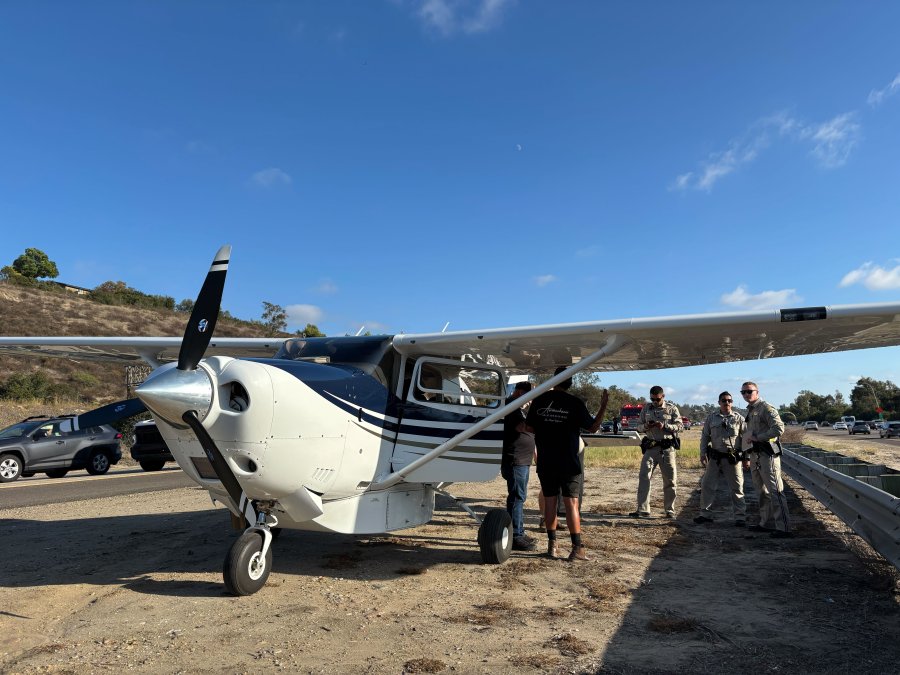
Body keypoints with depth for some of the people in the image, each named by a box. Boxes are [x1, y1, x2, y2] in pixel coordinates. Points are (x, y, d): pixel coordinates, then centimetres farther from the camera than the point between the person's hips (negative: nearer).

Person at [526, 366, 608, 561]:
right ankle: (577, 547, -3)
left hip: (545, 462, 2)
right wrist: (604, 406, 8)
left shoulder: (540, 400, 0)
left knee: (549, 500, 10)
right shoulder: (575, 403, -7)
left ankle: (552, 545, 15)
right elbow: (593, 427, 0)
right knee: (571, 502, -1)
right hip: (568, 462, -2)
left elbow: (529, 426, 7)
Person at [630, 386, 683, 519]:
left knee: (670, 480, 5)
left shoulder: (672, 408, 3)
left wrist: (665, 425, -18)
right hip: (650, 447, 1)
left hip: (667, 448, -1)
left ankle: (670, 510, 17)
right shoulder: (646, 409, 9)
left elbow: (680, 426, -2)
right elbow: (639, 426, 12)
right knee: (644, 477, -7)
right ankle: (643, 510, -4)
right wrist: (645, 426, -11)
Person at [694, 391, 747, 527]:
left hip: (733, 458, -2)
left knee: (737, 488, 3)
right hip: (715, 457, 2)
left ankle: (740, 516, 14)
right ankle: (705, 514, 15)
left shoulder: (739, 418, 1)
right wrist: (703, 453, 4)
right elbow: (704, 436, 11)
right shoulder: (711, 418, 7)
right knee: (707, 485, 4)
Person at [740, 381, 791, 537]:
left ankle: (783, 527, -8)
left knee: (775, 491, -9)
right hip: (755, 455, 9)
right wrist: (747, 458, 24)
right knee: (762, 492, 13)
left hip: (767, 454, -9)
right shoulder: (749, 411, 19)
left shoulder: (766, 408, -8)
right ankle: (766, 523, 21)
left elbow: (779, 428, -21)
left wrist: (758, 437, -19)